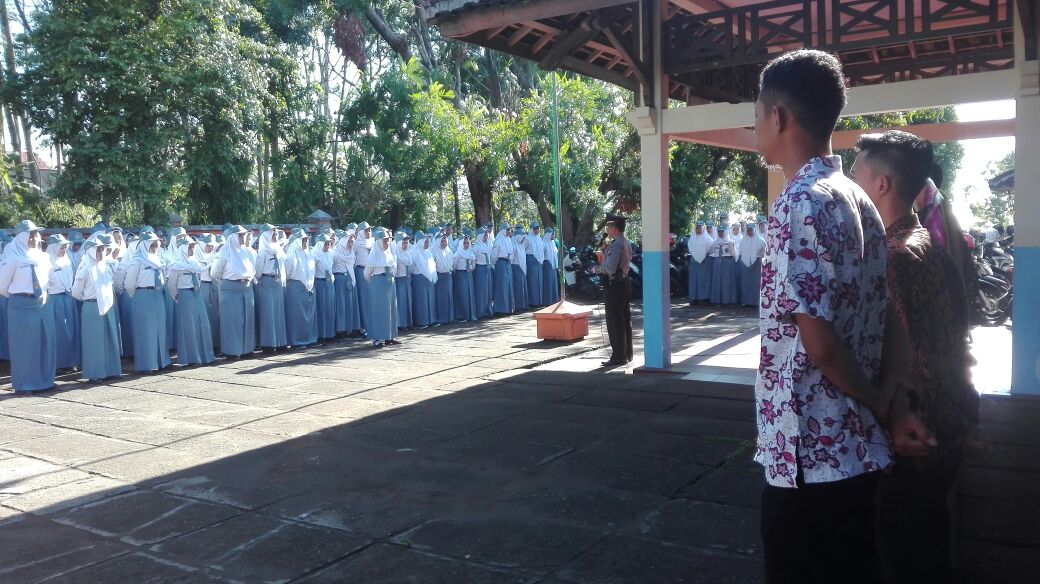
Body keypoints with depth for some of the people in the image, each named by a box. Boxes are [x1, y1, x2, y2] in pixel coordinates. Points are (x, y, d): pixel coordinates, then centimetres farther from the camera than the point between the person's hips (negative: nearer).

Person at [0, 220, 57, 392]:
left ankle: (44, 380, 19)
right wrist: (17, 297, 7)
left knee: (45, 343, 8)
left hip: (41, 304, 6)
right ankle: (23, 384, 10)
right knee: (23, 345, 1)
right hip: (21, 306, -6)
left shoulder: (43, 257, 9)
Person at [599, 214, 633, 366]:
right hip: (625, 281, 10)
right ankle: (627, 354, 23)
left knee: (614, 321, -4)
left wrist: (600, 268, -4)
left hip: (615, 284, -10)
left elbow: (610, 268, -24)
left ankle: (618, 356, 0)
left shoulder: (616, 244, -18)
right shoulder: (626, 243, 13)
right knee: (625, 320, 14)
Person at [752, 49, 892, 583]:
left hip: (808, 451, -9)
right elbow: (875, 320, 13)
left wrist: (876, 400, -5)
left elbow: (819, 341, -20)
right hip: (856, 445, 9)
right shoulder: (859, 200, 10)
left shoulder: (800, 203, -18)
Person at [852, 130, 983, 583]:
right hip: (947, 418, 9)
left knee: (905, 544, 5)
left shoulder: (897, 255, -22)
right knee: (927, 529, 23)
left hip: (916, 431, -9)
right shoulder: (930, 243, 9)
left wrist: (899, 424, -17)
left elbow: (903, 355, -25)